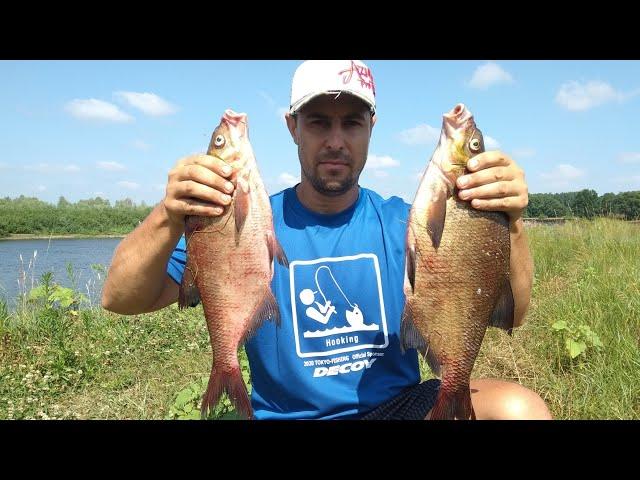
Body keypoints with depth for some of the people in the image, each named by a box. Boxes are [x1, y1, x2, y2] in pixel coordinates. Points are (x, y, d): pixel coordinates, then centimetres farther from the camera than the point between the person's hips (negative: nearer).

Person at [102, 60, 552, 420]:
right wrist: (168, 219, -34)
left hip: (399, 405, 1)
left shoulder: (404, 224, -4)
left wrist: (511, 223, -32)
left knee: (519, 407, -23)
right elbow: (120, 299, -13)